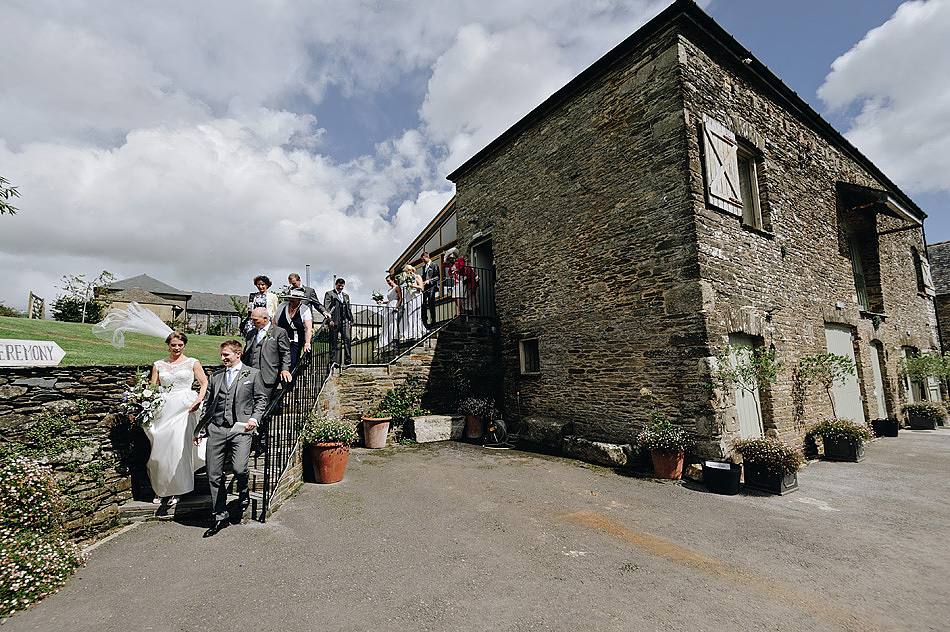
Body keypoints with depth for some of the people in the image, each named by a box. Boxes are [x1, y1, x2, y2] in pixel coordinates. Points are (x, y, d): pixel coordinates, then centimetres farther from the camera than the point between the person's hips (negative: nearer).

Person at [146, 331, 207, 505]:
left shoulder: (192, 363, 6)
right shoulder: (158, 365, 12)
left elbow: (204, 383, 5)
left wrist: (199, 400, -10)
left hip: (184, 409, -2)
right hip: (163, 410, 2)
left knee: (180, 449, -4)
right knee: (160, 449, 3)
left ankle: (177, 492, 10)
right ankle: (159, 490, 21)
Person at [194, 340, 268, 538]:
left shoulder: (253, 374, 8)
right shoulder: (215, 377, 19)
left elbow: (261, 399, 7)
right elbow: (207, 405, 20)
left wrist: (254, 418, -9)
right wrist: (200, 429, 15)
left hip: (241, 428, -4)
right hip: (216, 429, 4)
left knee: (239, 468, -20)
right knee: (214, 476, 4)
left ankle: (243, 492, 15)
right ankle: (219, 517, 19)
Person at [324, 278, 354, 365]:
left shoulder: (346, 295, 23)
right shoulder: (329, 294, 5)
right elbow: (326, 308, -4)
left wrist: (350, 320, 15)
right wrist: (330, 319, -13)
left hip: (345, 321, 4)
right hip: (335, 321, -4)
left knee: (347, 339, -6)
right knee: (333, 341, -1)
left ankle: (347, 360, -3)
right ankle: (332, 360, 7)